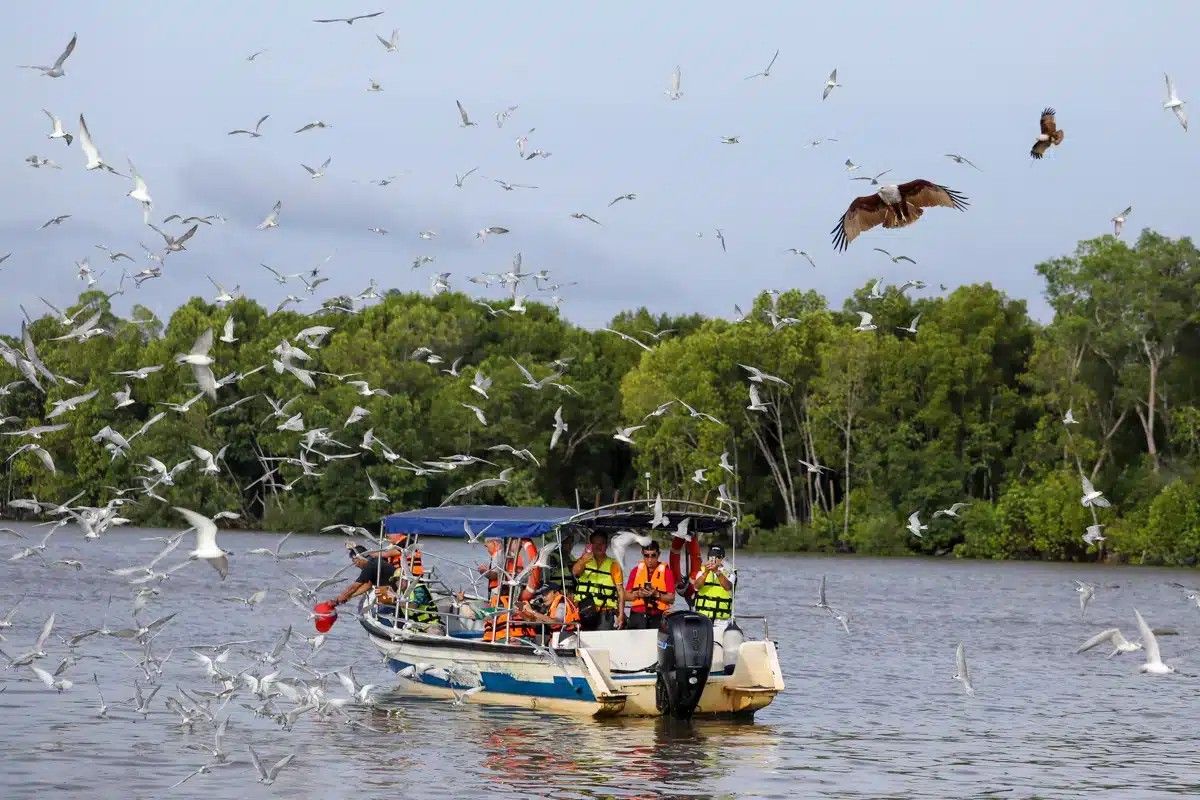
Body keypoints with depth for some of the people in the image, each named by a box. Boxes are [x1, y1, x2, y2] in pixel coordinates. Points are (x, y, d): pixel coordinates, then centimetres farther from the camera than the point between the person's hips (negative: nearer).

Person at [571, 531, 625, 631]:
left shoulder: (613, 565, 8)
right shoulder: (583, 561, 10)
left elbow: (620, 590, 4)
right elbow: (575, 572, -13)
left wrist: (621, 615, -5)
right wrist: (583, 559, -36)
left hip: (605, 615, -1)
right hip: (585, 613, 1)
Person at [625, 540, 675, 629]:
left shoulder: (666, 571, 4)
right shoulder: (636, 570, 12)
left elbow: (671, 599, 0)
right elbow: (626, 595, 12)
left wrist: (656, 594, -16)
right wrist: (638, 594, -7)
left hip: (657, 618, -2)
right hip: (637, 615, 2)